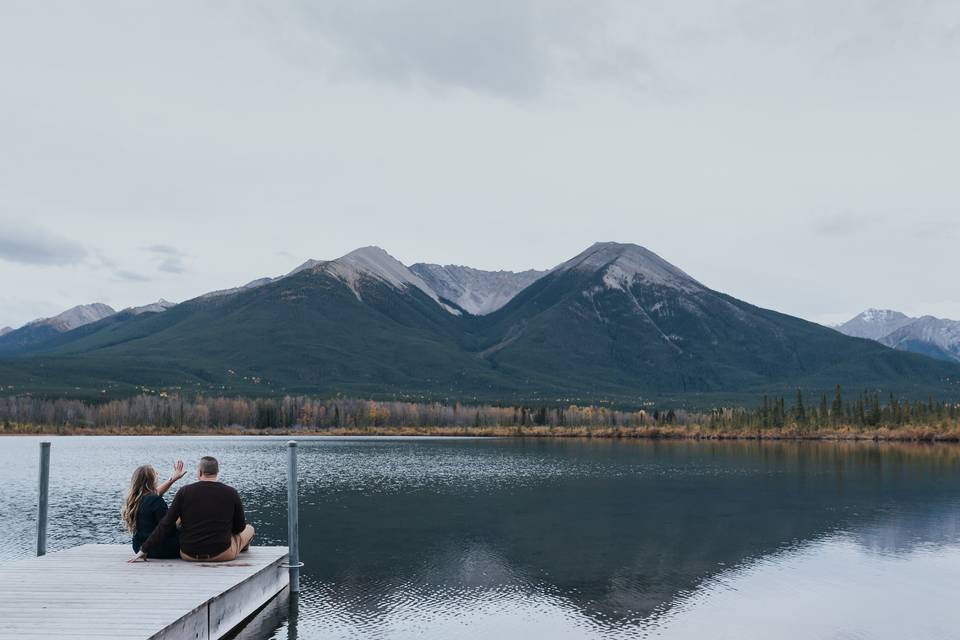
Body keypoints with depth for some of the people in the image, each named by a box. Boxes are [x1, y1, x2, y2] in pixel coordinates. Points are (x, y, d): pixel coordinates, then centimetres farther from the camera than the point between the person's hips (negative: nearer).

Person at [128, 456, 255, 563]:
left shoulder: (185, 492, -5)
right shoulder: (231, 493, -7)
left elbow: (166, 525, -6)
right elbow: (239, 527, 3)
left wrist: (144, 549, 2)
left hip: (189, 554, 2)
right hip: (221, 554, -1)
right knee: (249, 529, 25)